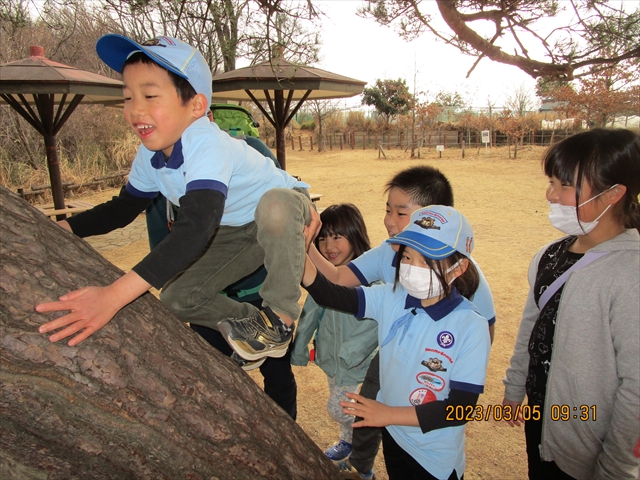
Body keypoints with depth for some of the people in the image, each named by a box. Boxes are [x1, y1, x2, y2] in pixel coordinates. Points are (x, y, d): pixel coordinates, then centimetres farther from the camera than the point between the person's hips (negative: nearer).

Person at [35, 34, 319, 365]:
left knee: (274, 206, -41)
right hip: (235, 233, 6)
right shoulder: (150, 155, -10)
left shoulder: (206, 144, -35)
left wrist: (114, 295, -52)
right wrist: (57, 229, -10)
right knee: (177, 299, -5)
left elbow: (197, 226, -48)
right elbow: (123, 208, 6)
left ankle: (279, 318, -20)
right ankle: (252, 322, 17)